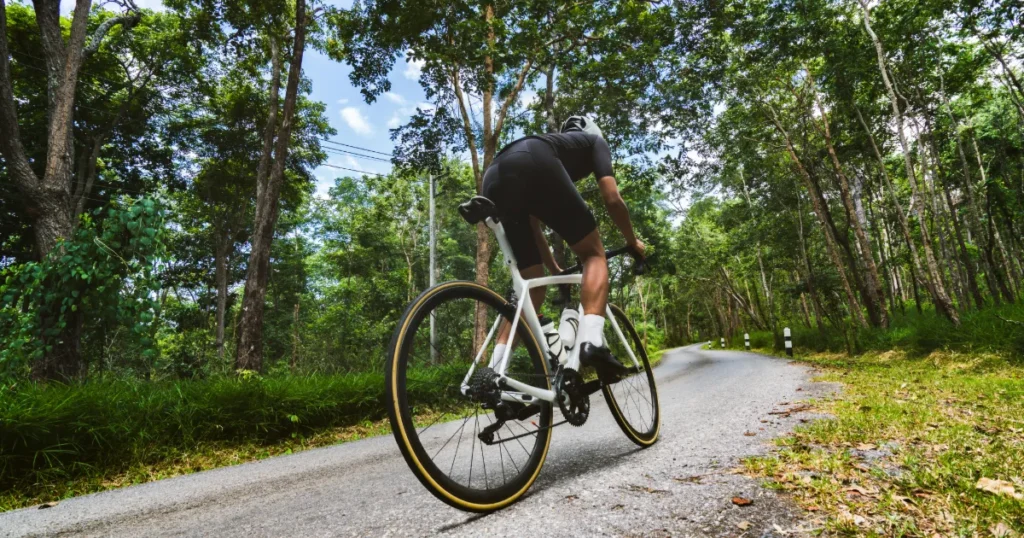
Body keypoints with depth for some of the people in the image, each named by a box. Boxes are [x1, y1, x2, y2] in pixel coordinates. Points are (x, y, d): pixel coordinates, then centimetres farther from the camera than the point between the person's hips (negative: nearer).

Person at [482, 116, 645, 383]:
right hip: (531, 165, -6)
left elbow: (533, 226, 41)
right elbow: (612, 199, 18)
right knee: (594, 254, 7)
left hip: (493, 180, 6)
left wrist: (555, 270, 49)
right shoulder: (595, 141, 33)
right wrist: (633, 241, 34)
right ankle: (592, 341, -16)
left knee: (533, 288, 13)